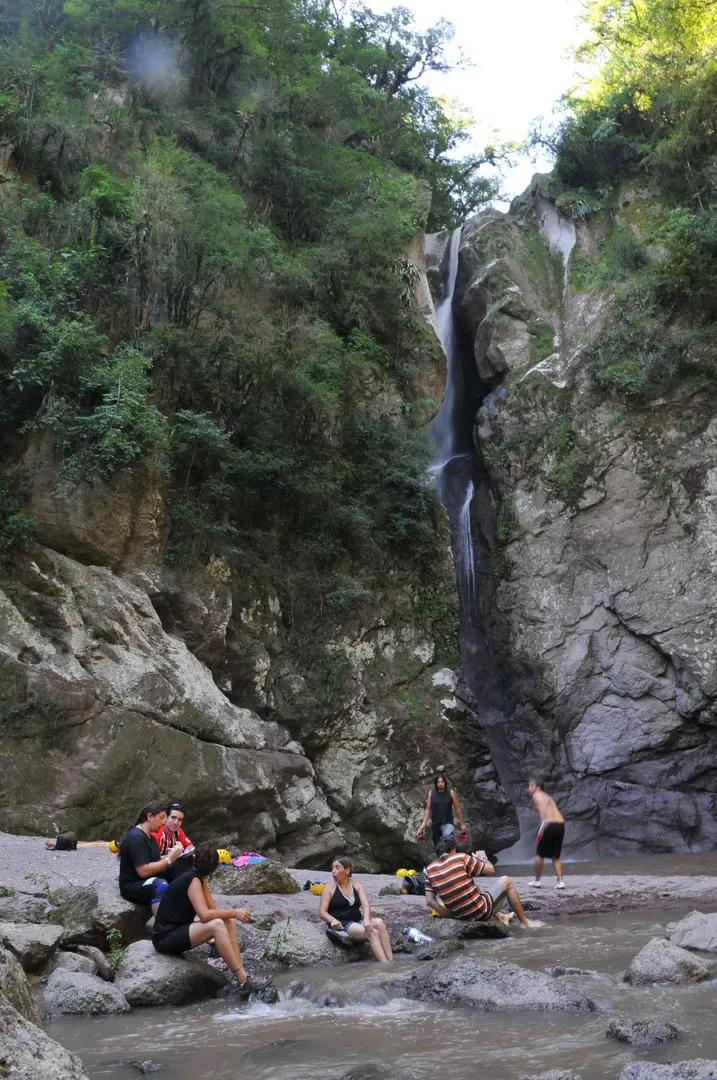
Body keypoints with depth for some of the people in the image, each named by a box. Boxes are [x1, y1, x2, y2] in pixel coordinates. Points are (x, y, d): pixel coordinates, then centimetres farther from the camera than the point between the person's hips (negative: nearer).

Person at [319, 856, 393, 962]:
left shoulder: (357, 886, 13)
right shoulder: (330, 888, 5)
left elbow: (365, 905, -2)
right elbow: (322, 912, -3)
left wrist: (366, 919, -24)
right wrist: (333, 920, -25)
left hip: (358, 922, 4)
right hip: (341, 925, -4)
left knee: (379, 922, -27)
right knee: (372, 932, -29)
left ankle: (391, 962, -36)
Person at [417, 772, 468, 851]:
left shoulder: (450, 792, -5)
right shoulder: (431, 793, 1)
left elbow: (457, 808, 1)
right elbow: (428, 809, 6)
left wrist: (462, 824, 4)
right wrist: (423, 824, 2)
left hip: (447, 823, -3)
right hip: (435, 824, 3)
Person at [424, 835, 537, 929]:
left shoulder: (430, 870, -1)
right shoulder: (461, 858, -14)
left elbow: (429, 901, -4)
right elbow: (491, 869, -6)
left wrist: (450, 915, 2)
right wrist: (483, 858, 15)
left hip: (461, 915, 6)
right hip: (482, 913, -6)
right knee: (506, 881, 17)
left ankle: (501, 917, 41)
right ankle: (524, 922, 25)